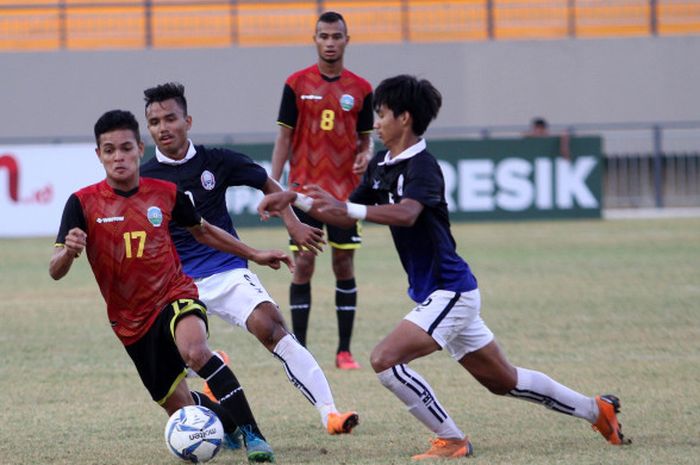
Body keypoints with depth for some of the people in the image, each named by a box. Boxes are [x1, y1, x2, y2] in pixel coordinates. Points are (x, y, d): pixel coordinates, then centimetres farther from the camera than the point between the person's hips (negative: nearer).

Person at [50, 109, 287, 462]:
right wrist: (68, 252, -37)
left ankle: (252, 434, -29)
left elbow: (202, 231, 19)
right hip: (132, 322, 1)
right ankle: (229, 421, 41)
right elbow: (55, 271, -14)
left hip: (175, 296, -1)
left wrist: (254, 255, 20)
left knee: (195, 351, -36)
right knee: (180, 408, 8)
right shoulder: (83, 203, -9)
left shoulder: (166, 194, -2)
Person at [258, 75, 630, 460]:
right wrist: (295, 199, 4)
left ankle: (451, 440, -9)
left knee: (385, 359, -20)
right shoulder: (381, 166, 9)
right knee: (503, 380, 17)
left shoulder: (422, 166, -19)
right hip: (439, 294, 10)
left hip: (449, 291, -10)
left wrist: (346, 208, -49)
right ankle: (597, 410, 30)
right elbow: (347, 215, 15)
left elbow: (405, 213, -38)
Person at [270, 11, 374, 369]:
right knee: (303, 265, -3)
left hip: (344, 191, 1)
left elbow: (365, 138, 11)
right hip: (304, 189, -1)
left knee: (344, 265, 3)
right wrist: (272, 187, -5)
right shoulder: (297, 84, 0)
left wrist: (364, 155, -12)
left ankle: (345, 351, 8)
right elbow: (284, 137, 2)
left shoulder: (360, 89, 4)